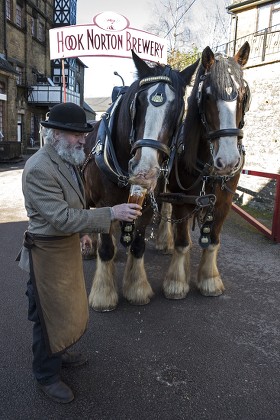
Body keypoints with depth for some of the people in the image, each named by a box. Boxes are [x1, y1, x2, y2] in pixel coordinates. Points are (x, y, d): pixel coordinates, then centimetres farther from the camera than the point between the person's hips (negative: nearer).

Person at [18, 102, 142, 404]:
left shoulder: (67, 160, 3)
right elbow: (62, 218, -32)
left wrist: (81, 229, 16)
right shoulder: (39, 169, -27)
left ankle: (58, 351, 49)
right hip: (48, 253, -9)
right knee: (50, 314, 9)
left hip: (69, 247, 9)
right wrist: (111, 214, -34)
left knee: (67, 306, 25)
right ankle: (47, 375, 32)